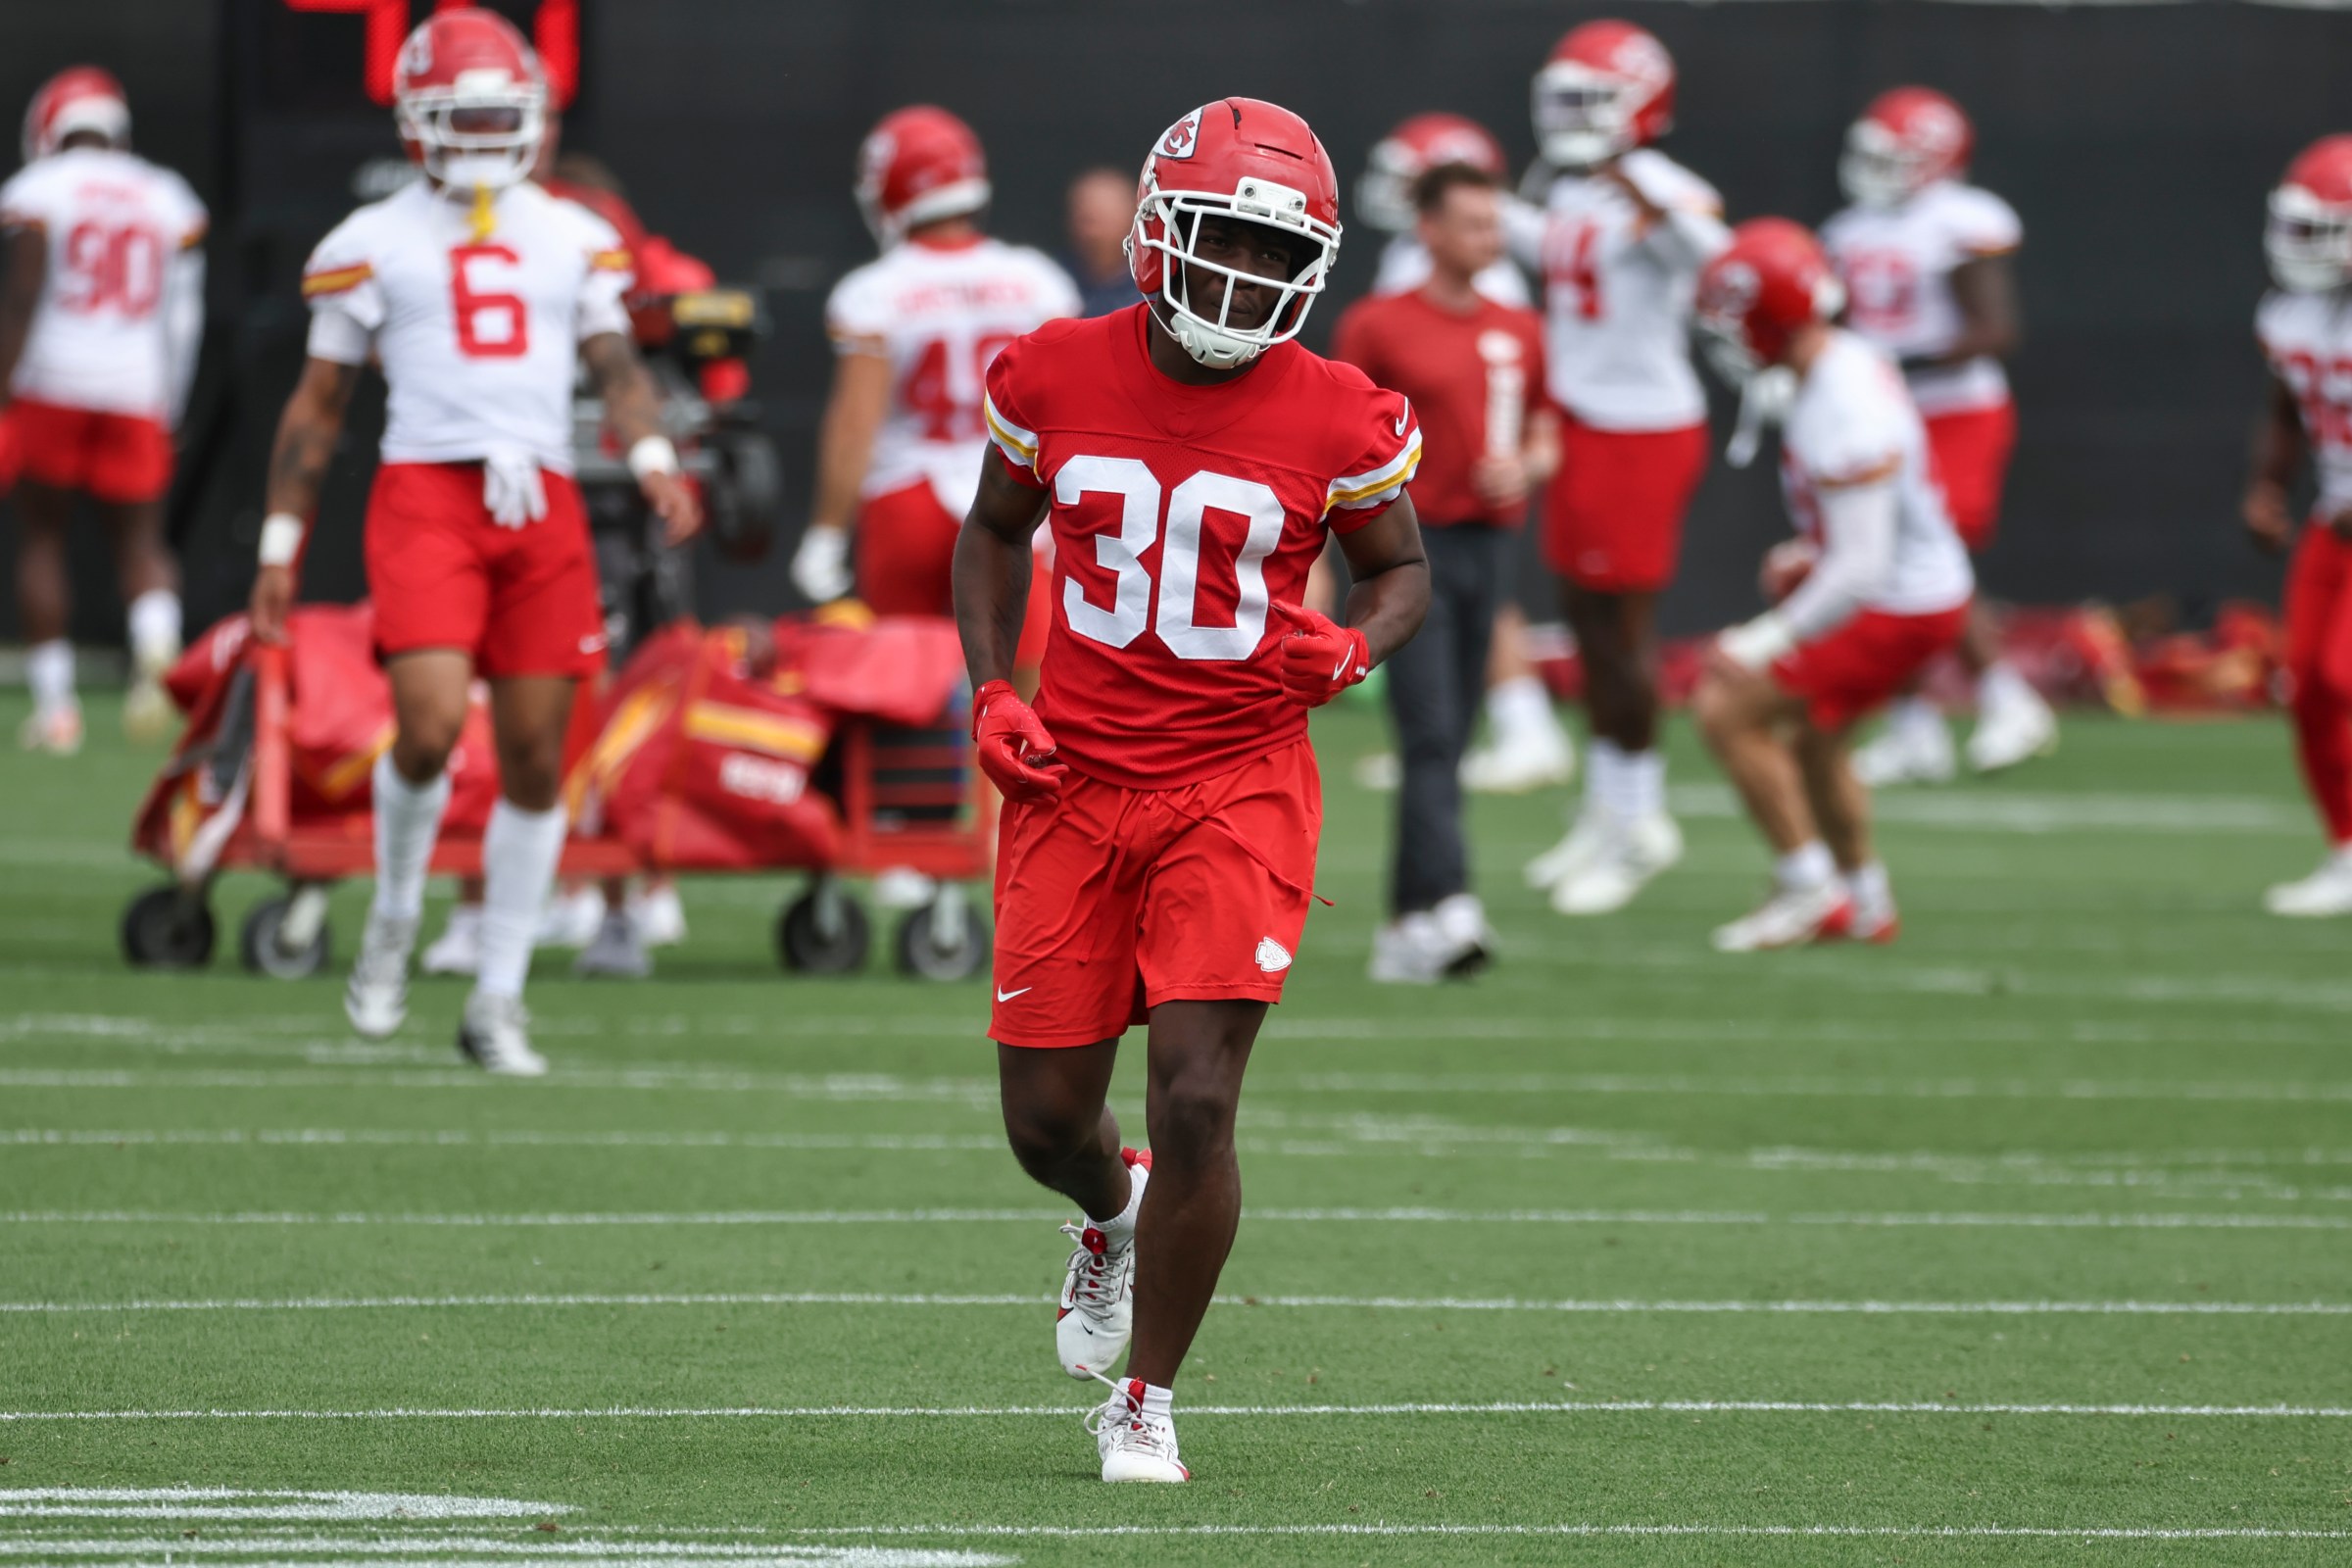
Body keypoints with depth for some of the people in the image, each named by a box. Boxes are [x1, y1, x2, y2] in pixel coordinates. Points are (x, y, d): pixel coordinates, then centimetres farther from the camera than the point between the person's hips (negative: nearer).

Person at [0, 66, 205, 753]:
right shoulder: (168, 199, 11)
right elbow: (183, 322, 10)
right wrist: (169, 412, 18)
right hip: (137, 391, 3)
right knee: (139, 539, 8)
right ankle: (156, 639, -25)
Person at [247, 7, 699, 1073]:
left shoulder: (572, 239, 14)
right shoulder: (372, 244, 8)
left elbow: (617, 370, 11)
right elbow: (318, 404, 12)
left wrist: (651, 460, -10)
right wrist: (279, 546, 9)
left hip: (542, 505, 3)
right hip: (423, 495, -3)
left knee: (535, 759, 1)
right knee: (430, 725, -20)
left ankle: (498, 1000, 11)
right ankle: (391, 926, 7)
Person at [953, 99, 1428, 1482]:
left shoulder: (1336, 421, -8)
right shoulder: (1056, 378, -3)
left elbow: (1402, 565, 9)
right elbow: (998, 529, 15)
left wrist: (1355, 650, -13)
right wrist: (992, 691, 2)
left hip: (1239, 783, -2)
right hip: (1077, 783, 2)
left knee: (1196, 1101, -12)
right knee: (1047, 1116, 7)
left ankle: (1147, 1400, 6)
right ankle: (1114, 1214, 46)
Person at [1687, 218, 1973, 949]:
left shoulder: (1842, 411, -28)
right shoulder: (1852, 362, 3)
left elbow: (1861, 567, -29)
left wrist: (1768, 640, -24)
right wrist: (1810, 553, 12)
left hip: (1897, 611, -10)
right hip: (1931, 581, 10)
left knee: (1730, 710, -9)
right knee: (1810, 736, 27)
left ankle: (1807, 886, -1)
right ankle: (1864, 903, 39)